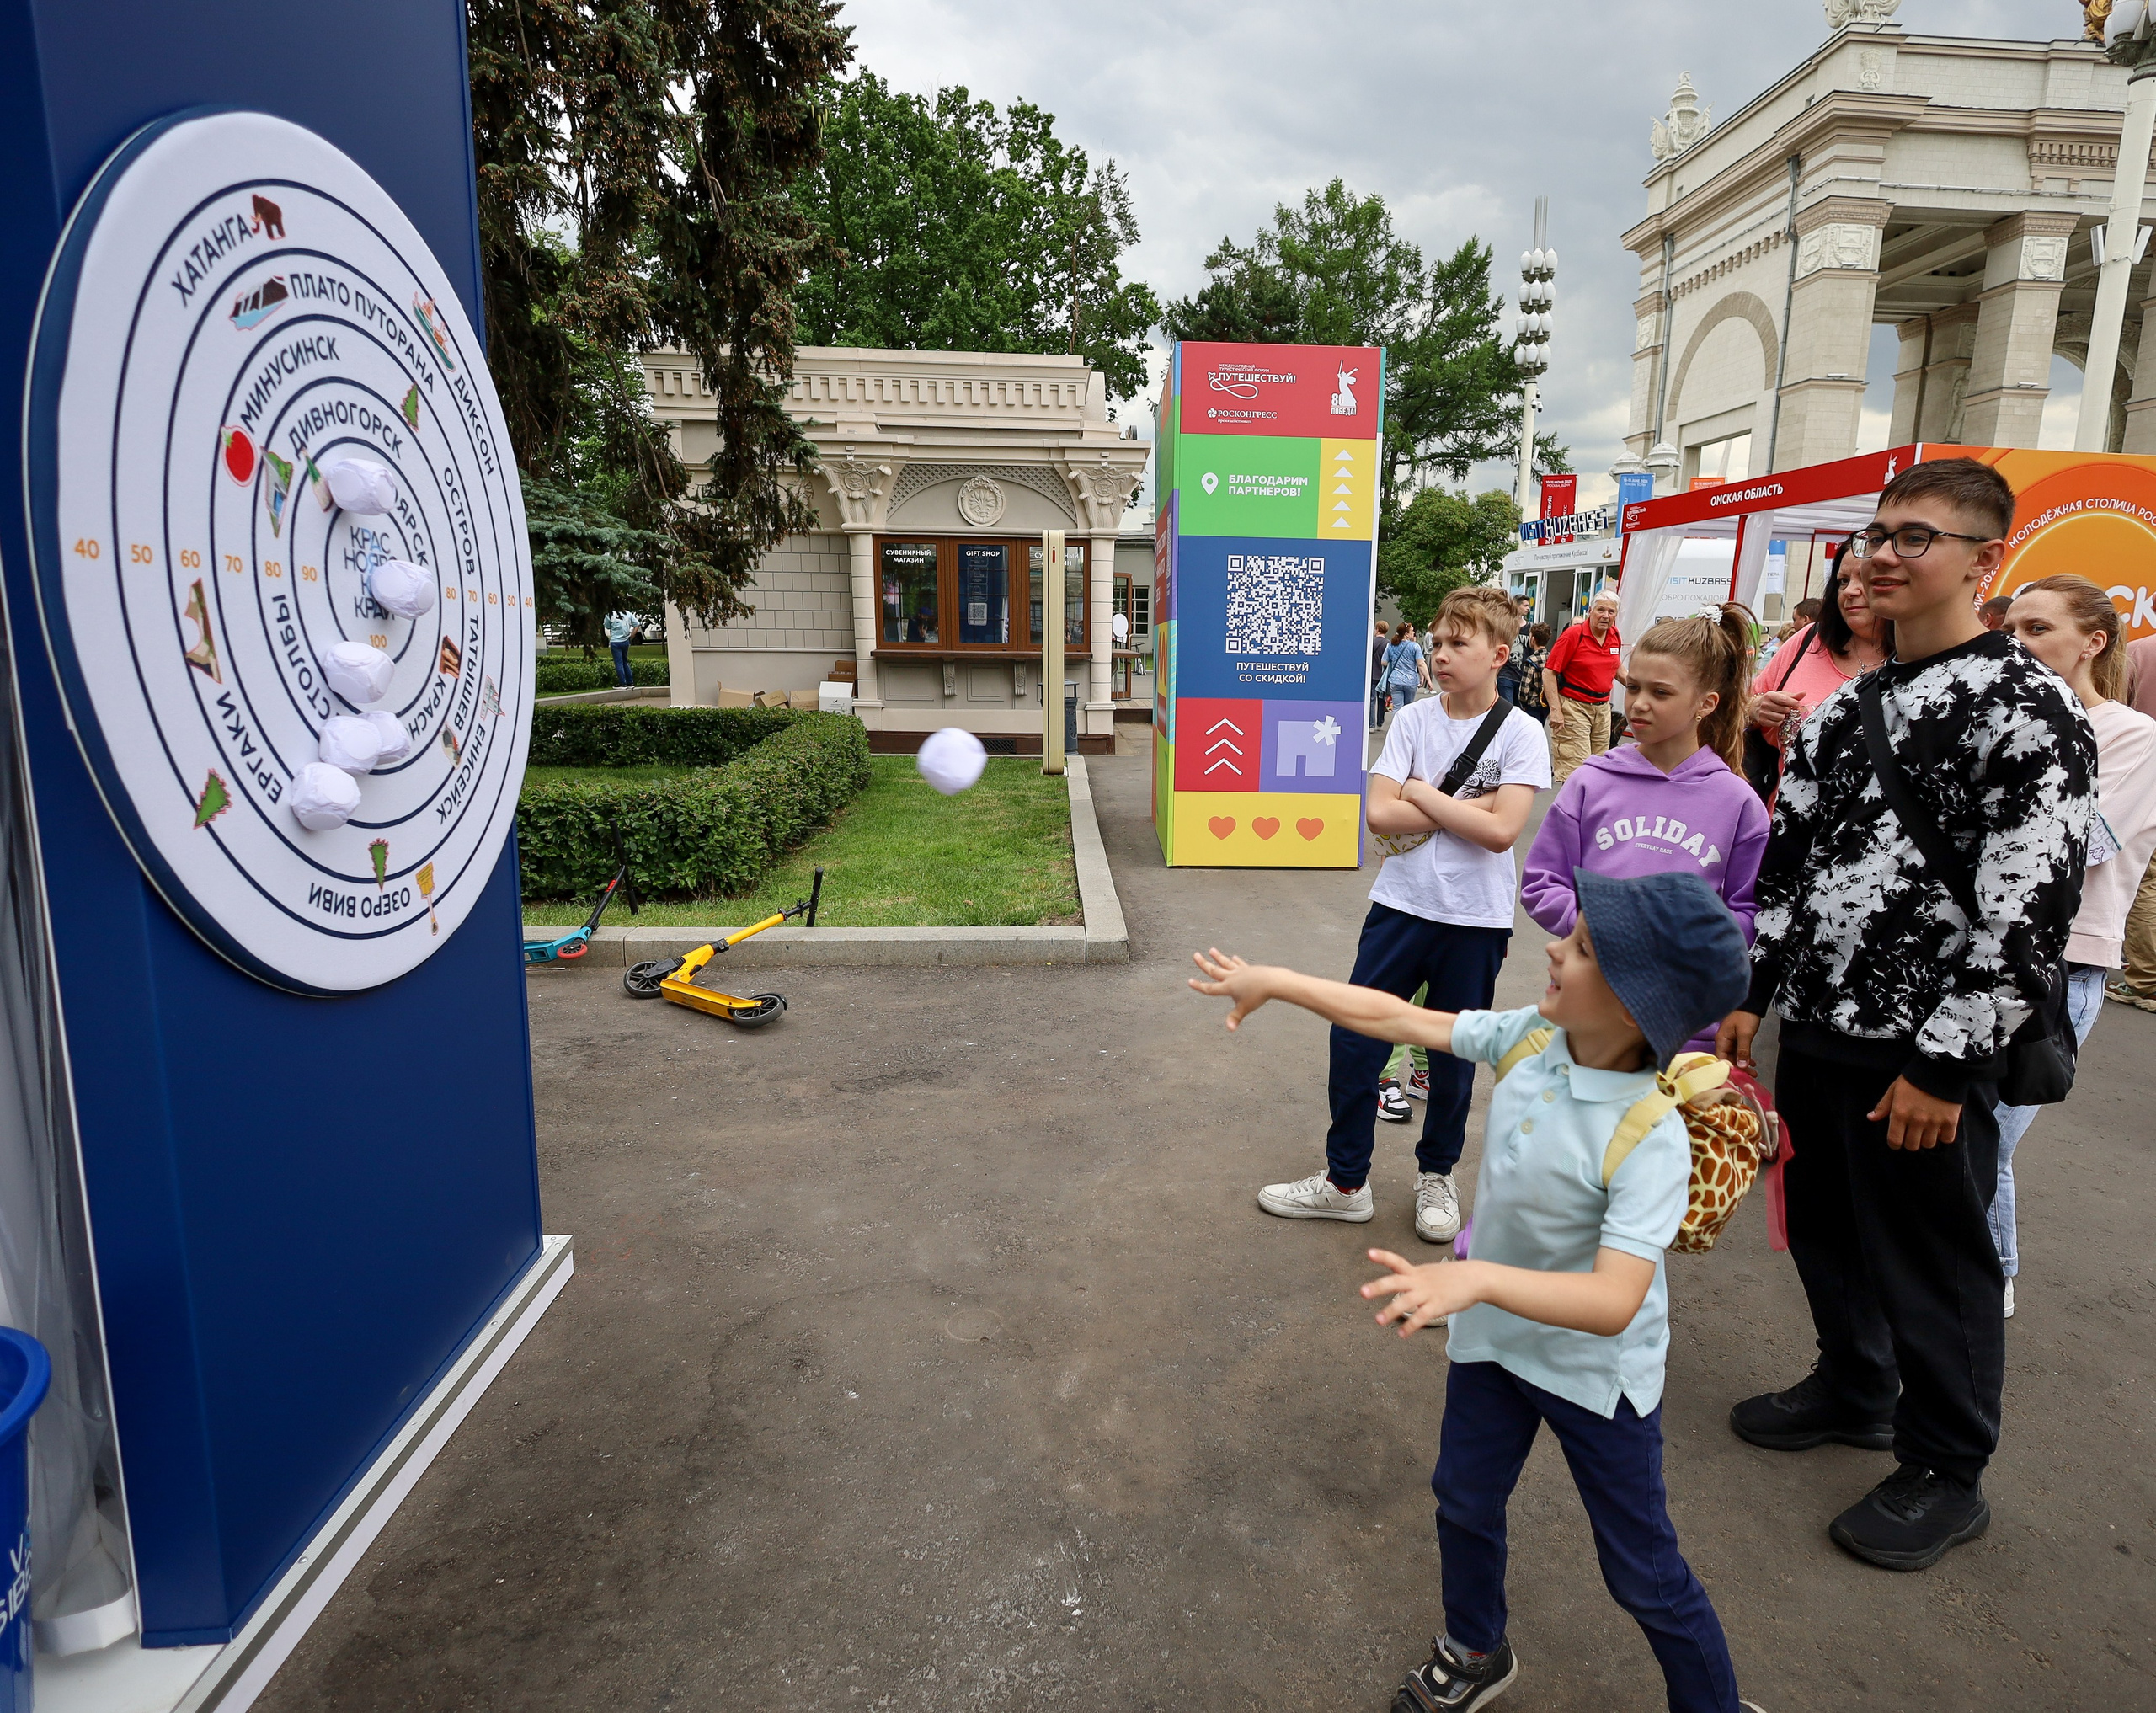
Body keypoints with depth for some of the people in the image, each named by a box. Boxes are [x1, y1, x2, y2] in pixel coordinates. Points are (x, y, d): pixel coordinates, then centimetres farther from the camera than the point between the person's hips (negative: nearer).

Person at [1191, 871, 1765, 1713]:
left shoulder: (1650, 1140, -34)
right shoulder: (1529, 1037, -17)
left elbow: (1615, 1302, -40)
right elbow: (1399, 1017, -9)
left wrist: (1478, 1278, -54)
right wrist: (1274, 980, -7)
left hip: (1595, 1367, -6)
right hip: (1495, 1334, 6)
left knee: (1642, 1572, 12)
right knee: (1464, 1502, 25)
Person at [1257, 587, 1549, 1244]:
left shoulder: (1521, 733, -7)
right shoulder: (1412, 720, 0)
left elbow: (1501, 830, -18)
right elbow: (1380, 814, -9)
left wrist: (1422, 794, -12)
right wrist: (1465, 806, -13)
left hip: (1475, 921, -2)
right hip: (1401, 907, 2)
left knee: (1454, 1055, 12)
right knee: (1353, 1040, 3)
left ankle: (1436, 1175, 35)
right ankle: (1345, 1182, 19)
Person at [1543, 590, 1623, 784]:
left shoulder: (1615, 636, 7)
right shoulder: (1574, 635, -11)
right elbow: (1549, 672, -13)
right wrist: (1555, 710, -20)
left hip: (1602, 708, 7)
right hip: (1573, 707, -7)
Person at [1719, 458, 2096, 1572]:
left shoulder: (2028, 712, -13)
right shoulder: (1847, 707, 10)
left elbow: (2031, 909, -17)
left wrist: (1943, 1063, -17)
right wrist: (1749, 993, 12)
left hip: (1921, 1057, -7)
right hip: (1813, 1026, 7)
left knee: (1932, 1262, 8)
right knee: (1822, 1227, 20)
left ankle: (1946, 1475, 29)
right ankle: (1853, 1389, 43)